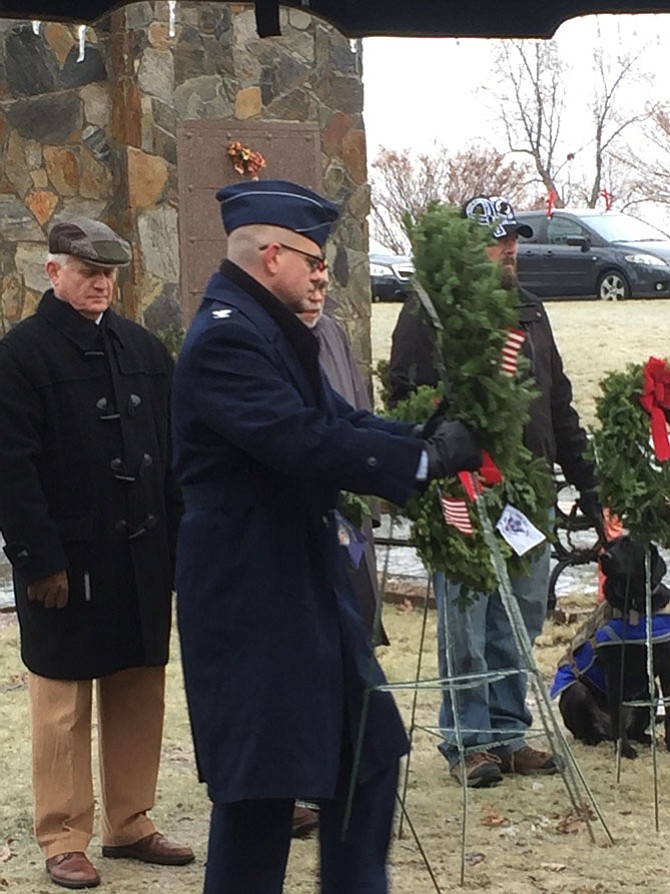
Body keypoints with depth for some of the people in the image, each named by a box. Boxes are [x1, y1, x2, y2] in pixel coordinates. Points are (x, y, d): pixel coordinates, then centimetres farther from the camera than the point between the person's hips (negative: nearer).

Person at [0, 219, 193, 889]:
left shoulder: (143, 349, 11)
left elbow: (173, 451, 13)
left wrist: (179, 541, 7)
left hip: (141, 554, 5)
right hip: (67, 558, -5)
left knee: (138, 694, 11)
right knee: (63, 702, 2)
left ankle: (129, 825, 23)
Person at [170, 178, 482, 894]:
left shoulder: (271, 330, 14)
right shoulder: (225, 338, -20)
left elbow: (339, 420, 12)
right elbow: (307, 443, -28)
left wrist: (436, 437, -3)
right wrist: (427, 459, -21)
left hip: (304, 585, 11)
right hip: (250, 597, -11)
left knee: (369, 749, 16)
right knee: (261, 782, -3)